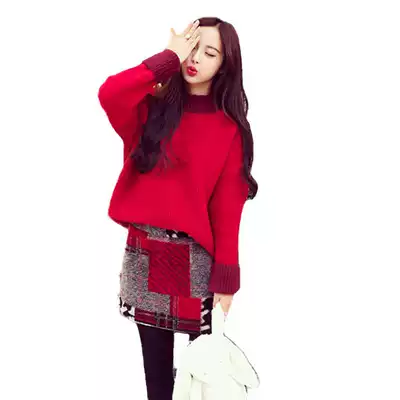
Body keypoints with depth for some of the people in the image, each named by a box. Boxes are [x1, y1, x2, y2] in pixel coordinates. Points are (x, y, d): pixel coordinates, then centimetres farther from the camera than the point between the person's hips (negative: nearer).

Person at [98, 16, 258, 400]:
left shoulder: (230, 129, -1)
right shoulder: (151, 107, 2)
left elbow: (228, 206, -4)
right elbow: (108, 93, -21)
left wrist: (226, 278, -8)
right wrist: (168, 58, -12)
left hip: (196, 256, -1)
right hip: (144, 251, 2)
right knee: (155, 366, 14)